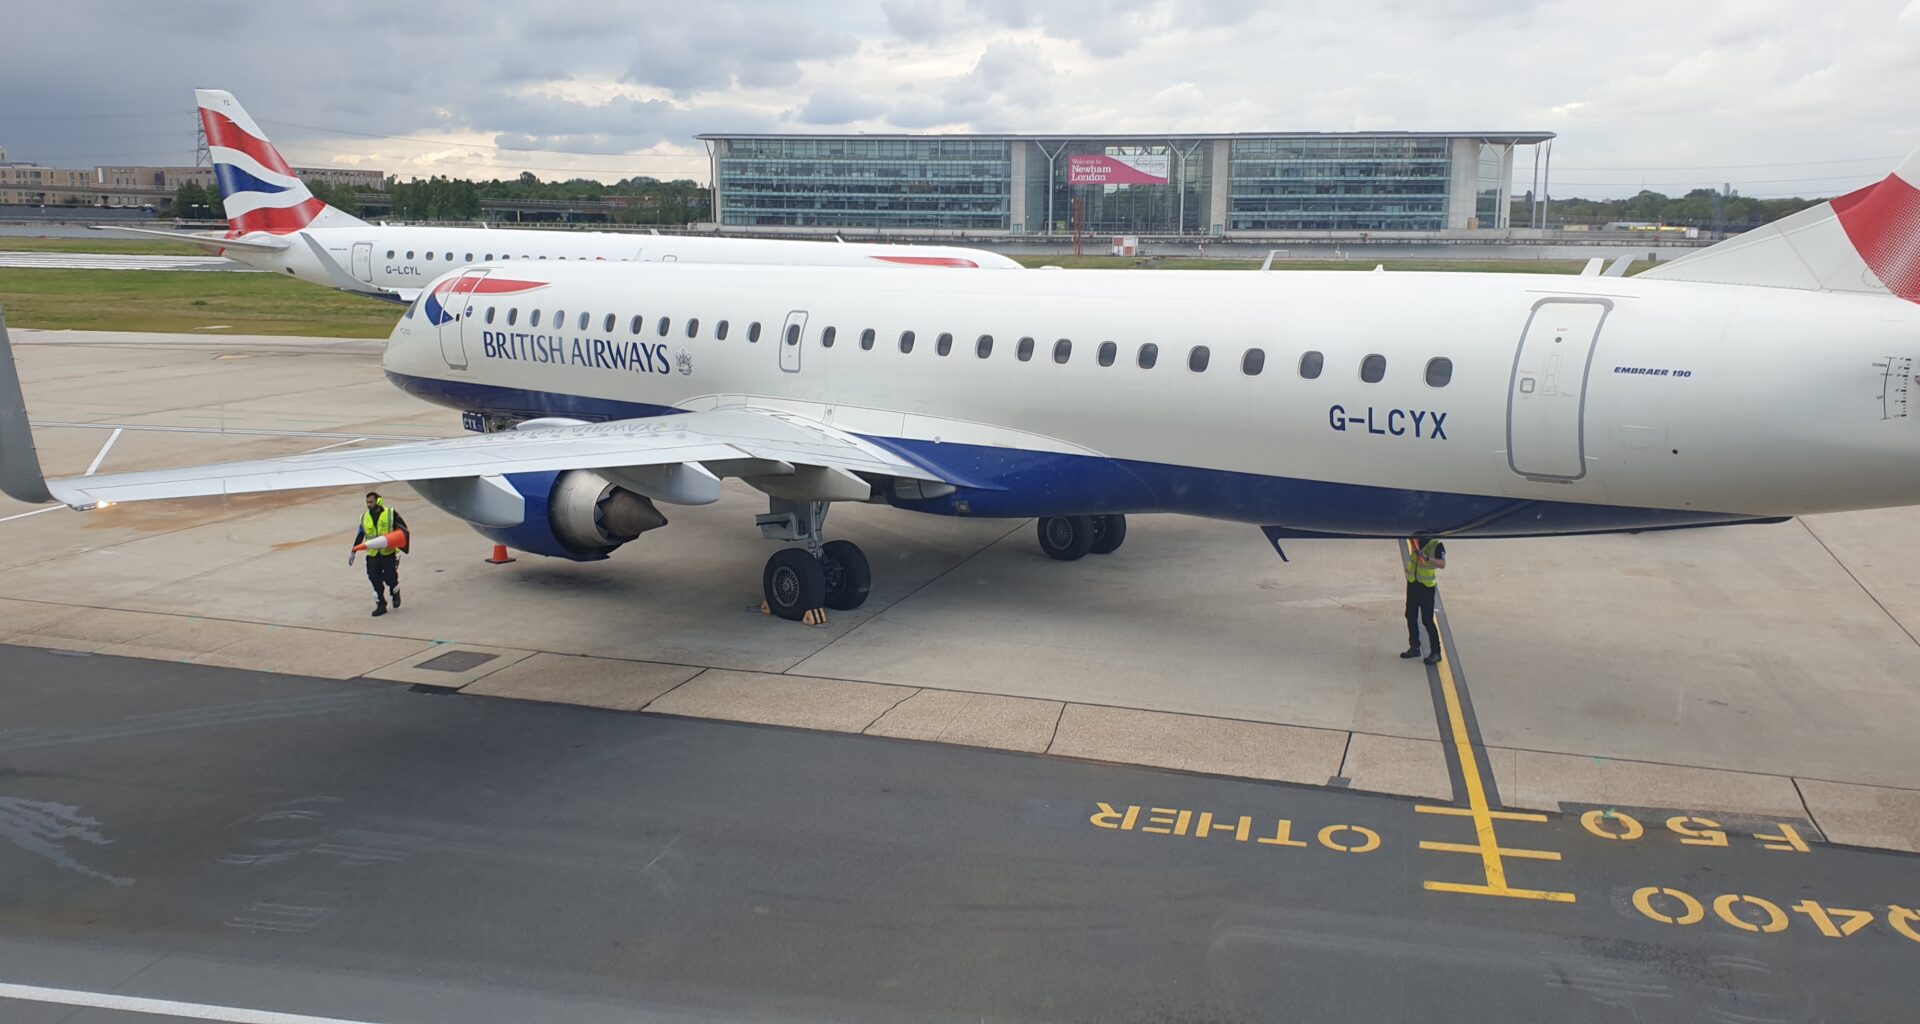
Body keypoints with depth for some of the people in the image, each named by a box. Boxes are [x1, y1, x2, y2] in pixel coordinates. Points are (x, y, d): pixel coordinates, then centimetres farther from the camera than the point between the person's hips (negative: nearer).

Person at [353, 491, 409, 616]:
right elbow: (359, 536, 14)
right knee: (375, 581, 0)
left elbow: (403, 528, 4)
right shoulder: (364, 518, 9)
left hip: (389, 553, -3)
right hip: (373, 555, 3)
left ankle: (396, 594, 30)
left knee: (390, 578, -2)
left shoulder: (391, 513, -2)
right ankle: (381, 605, 9)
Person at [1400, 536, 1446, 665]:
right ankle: (1414, 647, 27)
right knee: (1411, 616, 14)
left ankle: (1436, 652, 2)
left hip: (1427, 587, -6)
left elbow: (1442, 564, -28)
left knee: (1427, 620, -6)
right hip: (1412, 583, 7)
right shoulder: (1415, 541, -1)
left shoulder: (1437, 545, -17)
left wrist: (1426, 557, -41)